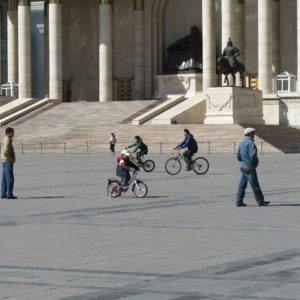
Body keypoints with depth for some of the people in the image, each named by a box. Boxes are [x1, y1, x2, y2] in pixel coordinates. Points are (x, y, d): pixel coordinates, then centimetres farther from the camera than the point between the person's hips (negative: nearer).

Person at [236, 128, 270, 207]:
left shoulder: (242, 143, 13)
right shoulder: (250, 143, -14)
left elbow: (239, 157, 17)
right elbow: (253, 155, -25)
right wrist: (252, 162, -12)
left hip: (243, 167, 9)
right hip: (249, 168, -9)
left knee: (242, 185, 9)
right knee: (255, 185, -3)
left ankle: (239, 201, 9)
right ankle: (260, 201, 2)